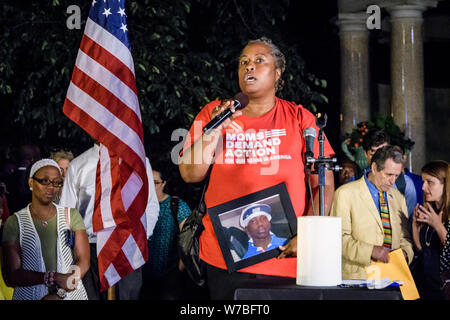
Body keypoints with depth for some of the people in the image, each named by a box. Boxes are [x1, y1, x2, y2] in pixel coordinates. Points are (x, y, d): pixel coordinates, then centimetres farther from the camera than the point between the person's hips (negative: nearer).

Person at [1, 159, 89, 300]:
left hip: (72, 294, 2)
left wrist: (59, 294, -11)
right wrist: (54, 278, -15)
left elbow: (83, 261, 3)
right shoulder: (14, 222, 3)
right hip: (30, 296, -2)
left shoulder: (72, 215, 11)